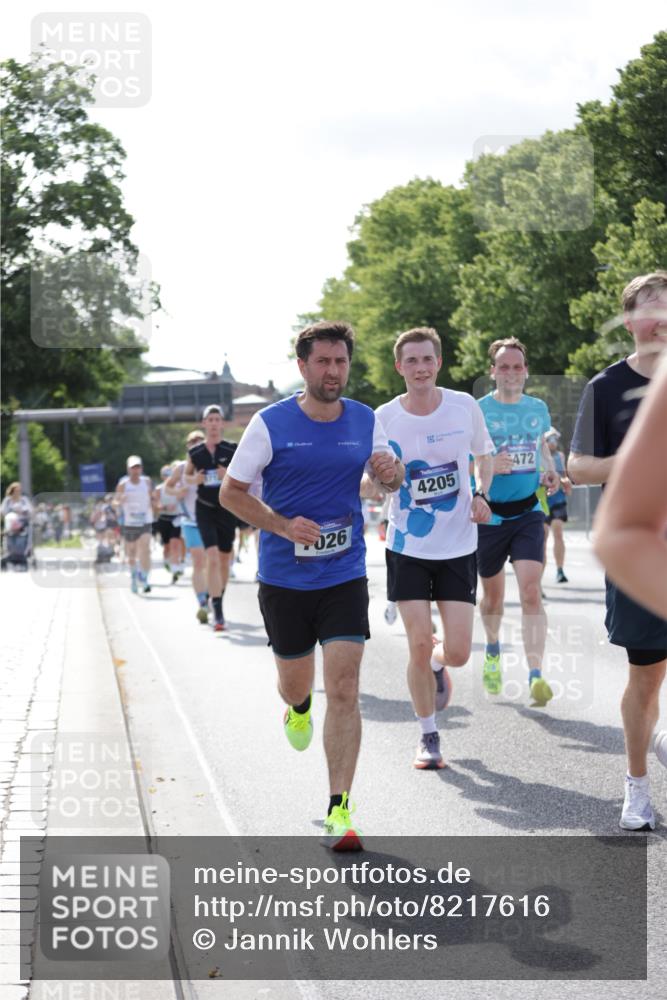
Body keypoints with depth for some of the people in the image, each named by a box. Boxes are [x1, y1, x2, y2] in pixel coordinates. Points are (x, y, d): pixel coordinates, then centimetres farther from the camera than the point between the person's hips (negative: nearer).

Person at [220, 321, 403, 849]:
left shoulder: (367, 420, 2)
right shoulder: (271, 423, -7)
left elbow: (389, 479, 16)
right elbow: (231, 491, -3)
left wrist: (391, 470, -10)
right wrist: (283, 526, -18)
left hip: (345, 576, 1)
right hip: (284, 578, -1)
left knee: (344, 690, -10)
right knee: (295, 680, 14)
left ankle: (339, 811, -6)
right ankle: (299, 708, 54)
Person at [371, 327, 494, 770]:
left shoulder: (464, 406, -5)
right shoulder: (385, 418, -9)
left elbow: (484, 454, 14)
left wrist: (481, 495, -4)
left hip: (458, 545, 1)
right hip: (408, 547, -1)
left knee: (458, 652, -4)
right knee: (419, 644, -5)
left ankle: (437, 665, 35)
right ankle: (429, 736, 14)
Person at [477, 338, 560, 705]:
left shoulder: (538, 408, 6)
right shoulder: (478, 411, -7)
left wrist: (549, 471, 2)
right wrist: (487, 465, -26)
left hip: (528, 512, 1)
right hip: (489, 515, -1)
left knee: (531, 591, -14)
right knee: (493, 594, 13)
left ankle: (535, 675, -20)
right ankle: (493, 650, 44)